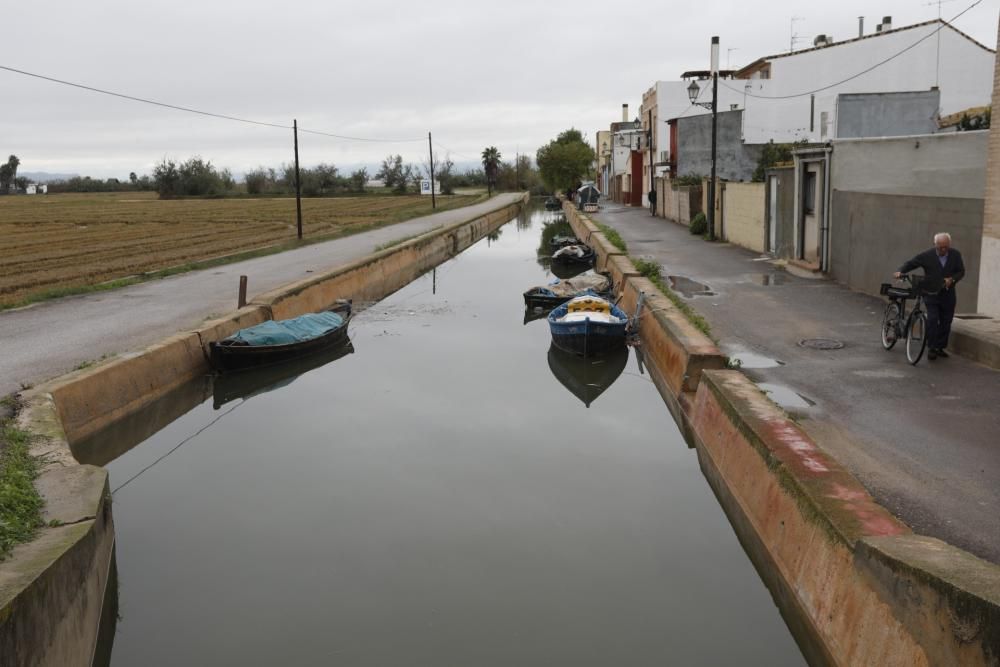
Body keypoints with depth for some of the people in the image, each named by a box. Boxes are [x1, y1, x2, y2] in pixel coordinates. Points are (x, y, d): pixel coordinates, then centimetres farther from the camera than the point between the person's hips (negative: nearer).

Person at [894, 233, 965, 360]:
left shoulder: (955, 255, 0)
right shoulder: (927, 256, -8)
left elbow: (961, 271, 5)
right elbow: (911, 264, -2)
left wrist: (952, 279, -14)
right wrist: (900, 271, -20)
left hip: (948, 295, 3)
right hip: (931, 294, -3)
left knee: (946, 322, 7)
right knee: (932, 319, -15)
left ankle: (940, 347, 21)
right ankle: (932, 348, -6)